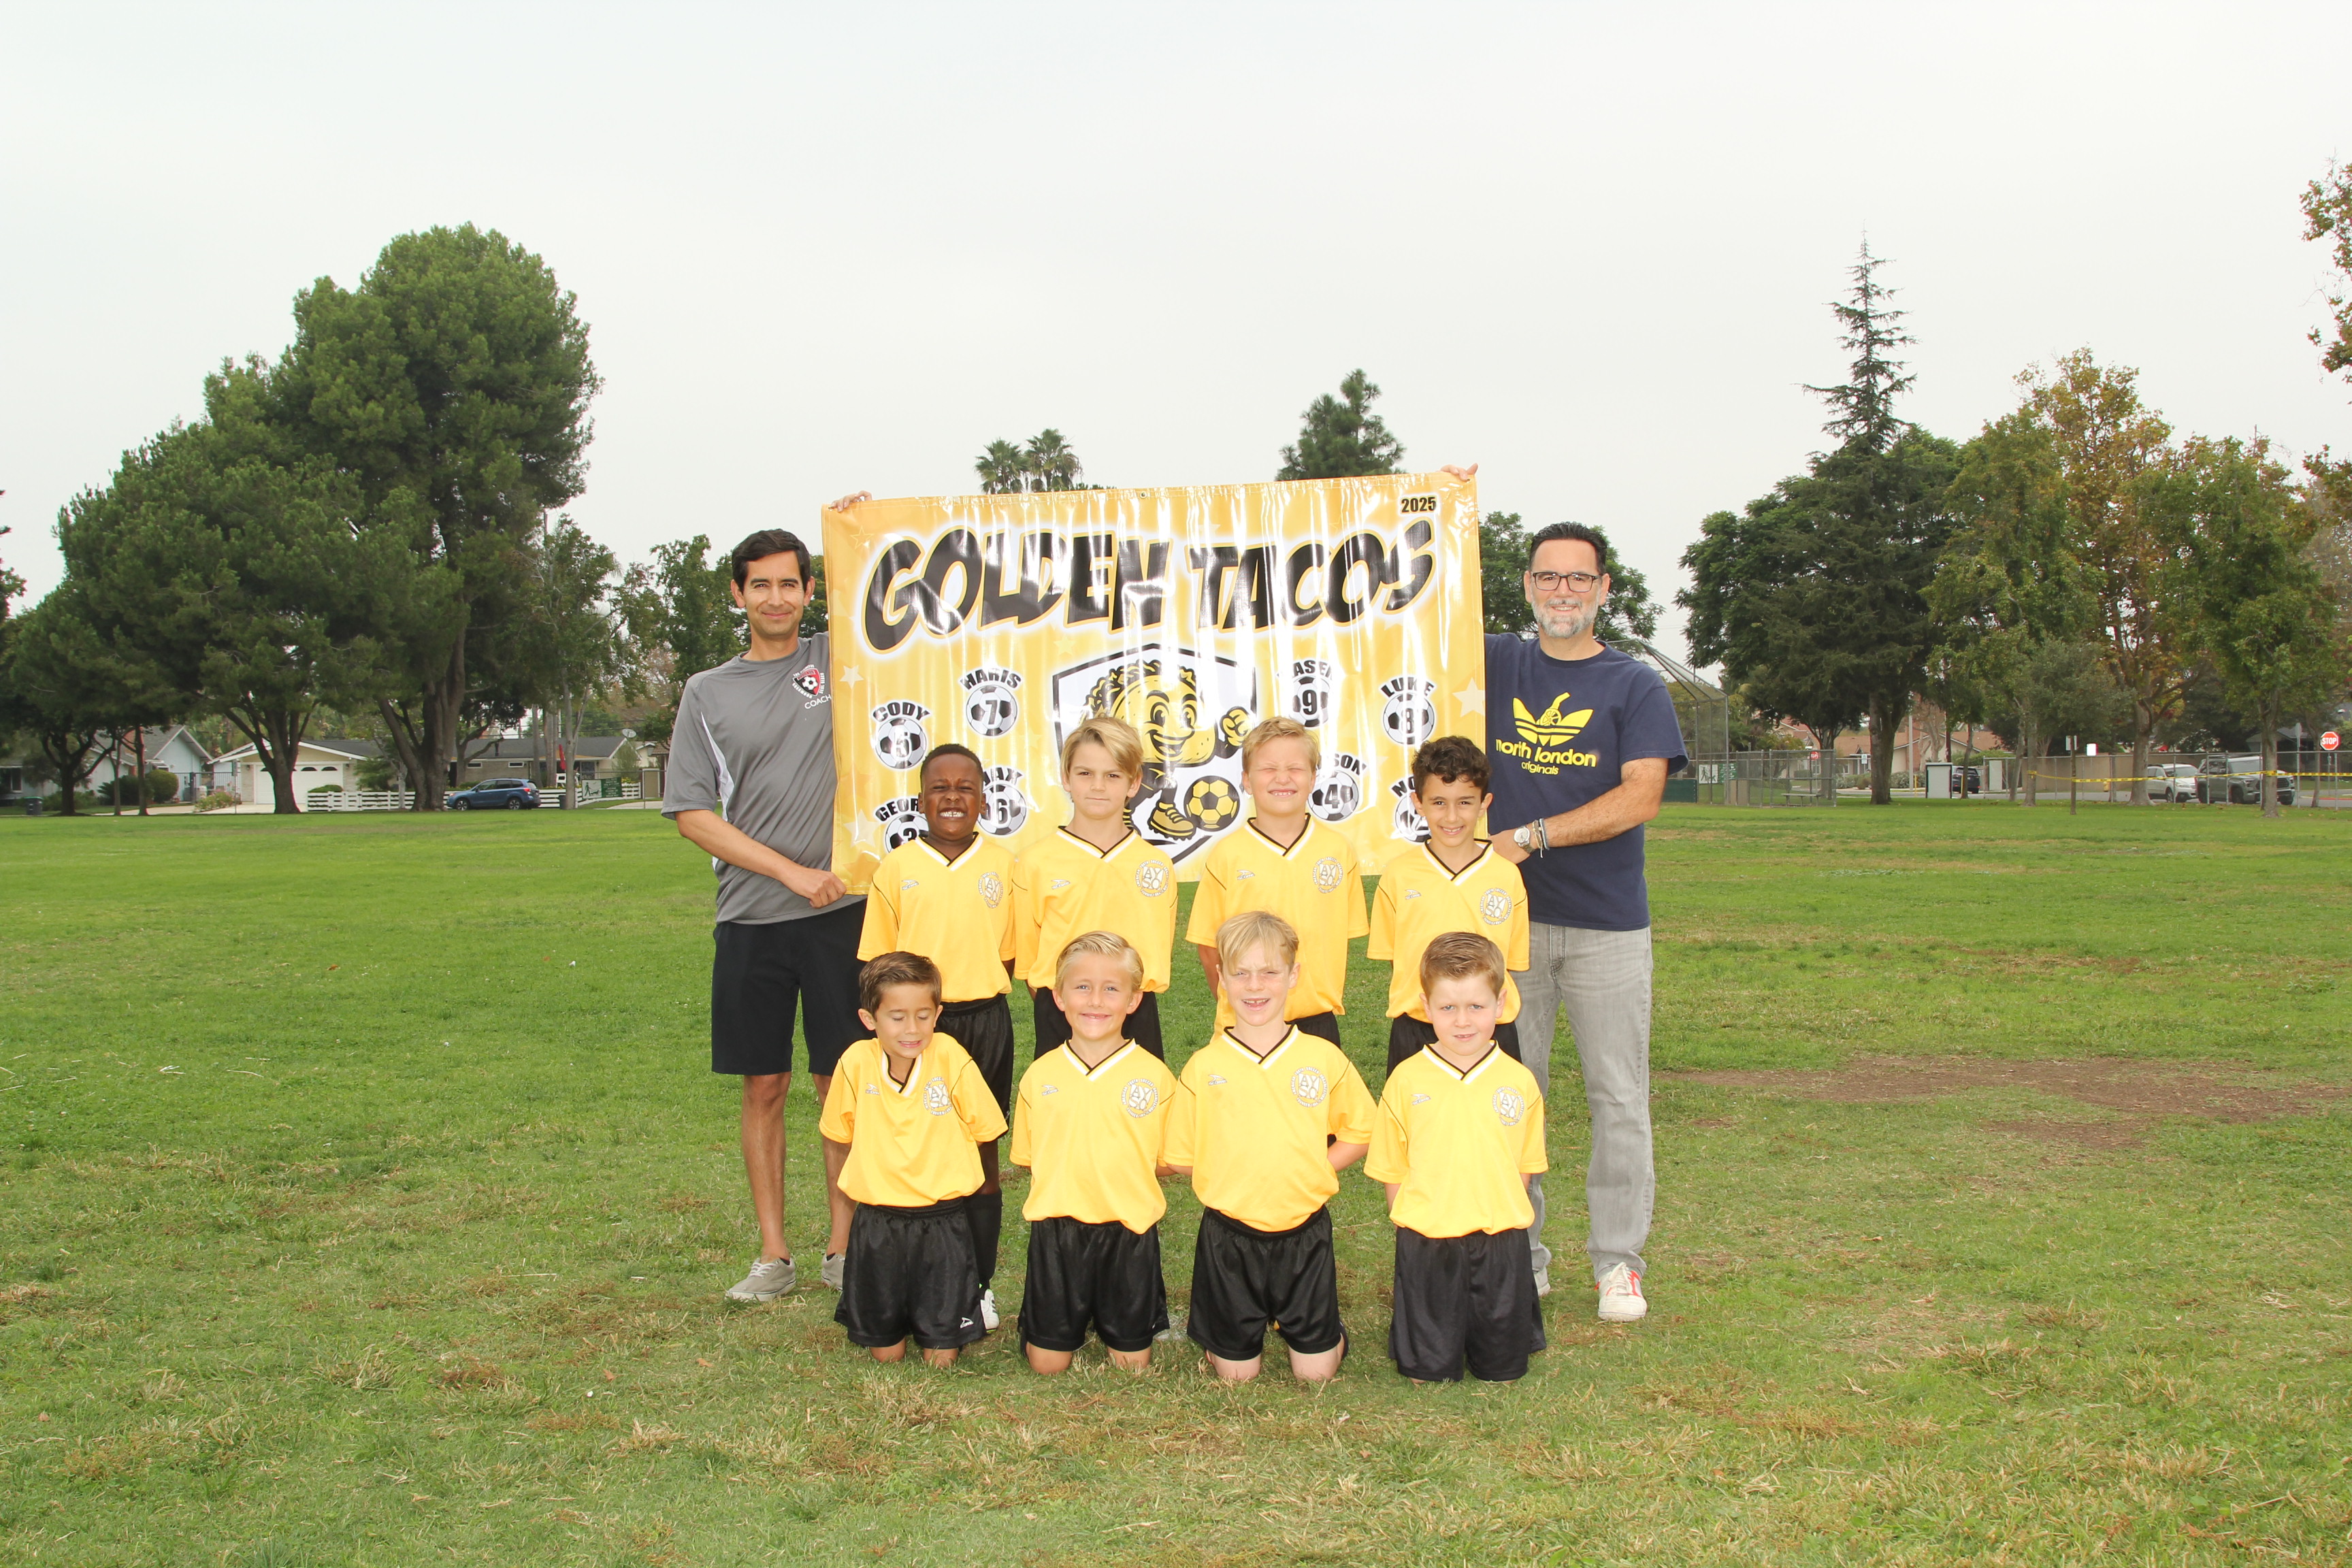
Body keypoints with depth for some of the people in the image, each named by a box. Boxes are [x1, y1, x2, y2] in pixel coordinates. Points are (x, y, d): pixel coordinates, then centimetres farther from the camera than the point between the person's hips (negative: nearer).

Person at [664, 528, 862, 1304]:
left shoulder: (841, 660, 6)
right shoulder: (707, 693, 8)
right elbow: (692, 814, 2)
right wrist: (793, 872, -7)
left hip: (840, 915, -1)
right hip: (749, 919, 1)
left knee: (841, 1081, 3)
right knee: (763, 1086, 6)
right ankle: (773, 1254, 16)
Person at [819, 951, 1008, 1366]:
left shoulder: (951, 1058, -14)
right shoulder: (856, 1062, -9)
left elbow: (983, 1131, -1)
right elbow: (837, 1139, 8)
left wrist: (945, 1182, 1)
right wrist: (853, 1191, 11)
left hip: (943, 1223, -1)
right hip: (876, 1222, 1)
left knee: (941, 1358, 3)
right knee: (885, 1354, 9)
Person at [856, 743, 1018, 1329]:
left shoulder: (1003, 865, 1)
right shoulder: (896, 868, 0)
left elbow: (1009, 953, 8)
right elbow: (880, 961, 4)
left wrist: (980, 1004, -1)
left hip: (985, 1022, 1)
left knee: (982, 1154, 8)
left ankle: (980, 1283, 19)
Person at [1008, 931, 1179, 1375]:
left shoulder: (1155, 1077, -7)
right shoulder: (1040, 1075, -1)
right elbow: (1028, 1156, 9)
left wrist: (1124, 1177, -8)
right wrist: (1069, 1181, -1)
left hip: (1128, 1233, -1)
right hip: (1057, 1232, 1)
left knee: (1131, 1363, 8)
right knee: (1047, 1364, 7)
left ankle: (1119, 1326, 38)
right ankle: (1077, 1317, 36)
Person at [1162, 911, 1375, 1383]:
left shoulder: (1324, 1059, -4)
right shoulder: (1202, 1068, -6)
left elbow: (1359, 1133, 7)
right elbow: (1181, 1158, 1)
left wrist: (1311, 1171, -4)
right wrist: (1232, 1181, -9)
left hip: (1304, 1233, 1)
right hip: (1229, 1236, 0)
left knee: (1316, 1373, 5)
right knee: (1236, 1375, 8)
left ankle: (1327, 1330, 37)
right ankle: (1209, 1326, 39)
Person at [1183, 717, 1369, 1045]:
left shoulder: (1339, 849, 2)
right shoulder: (1226, 856, -4)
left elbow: (1342, 935, 8)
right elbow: (1209, 947, 1)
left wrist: (1331, 1000, 3)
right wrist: (1233, 1002, -1)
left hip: (1318, 1022, 2)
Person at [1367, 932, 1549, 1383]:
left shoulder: (1519, 1083, -1)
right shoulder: (1406, 1080, -4)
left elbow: (1523, 1166, 8)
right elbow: (1393, 1170, 3)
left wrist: (1498, 1221, 0)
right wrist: (1414, 1232, -2)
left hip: (1500, 1244, 1)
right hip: (1426, 1245, -1)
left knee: (1502, 1370, 9)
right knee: (1428, 1372, 5)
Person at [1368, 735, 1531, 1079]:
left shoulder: (1506, 875, 1)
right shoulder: (1398, 874, 1)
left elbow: (1514, 959, 8)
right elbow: (1391, 956, 8)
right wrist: (1421, 997, -5)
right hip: (1415, 1032, 0)